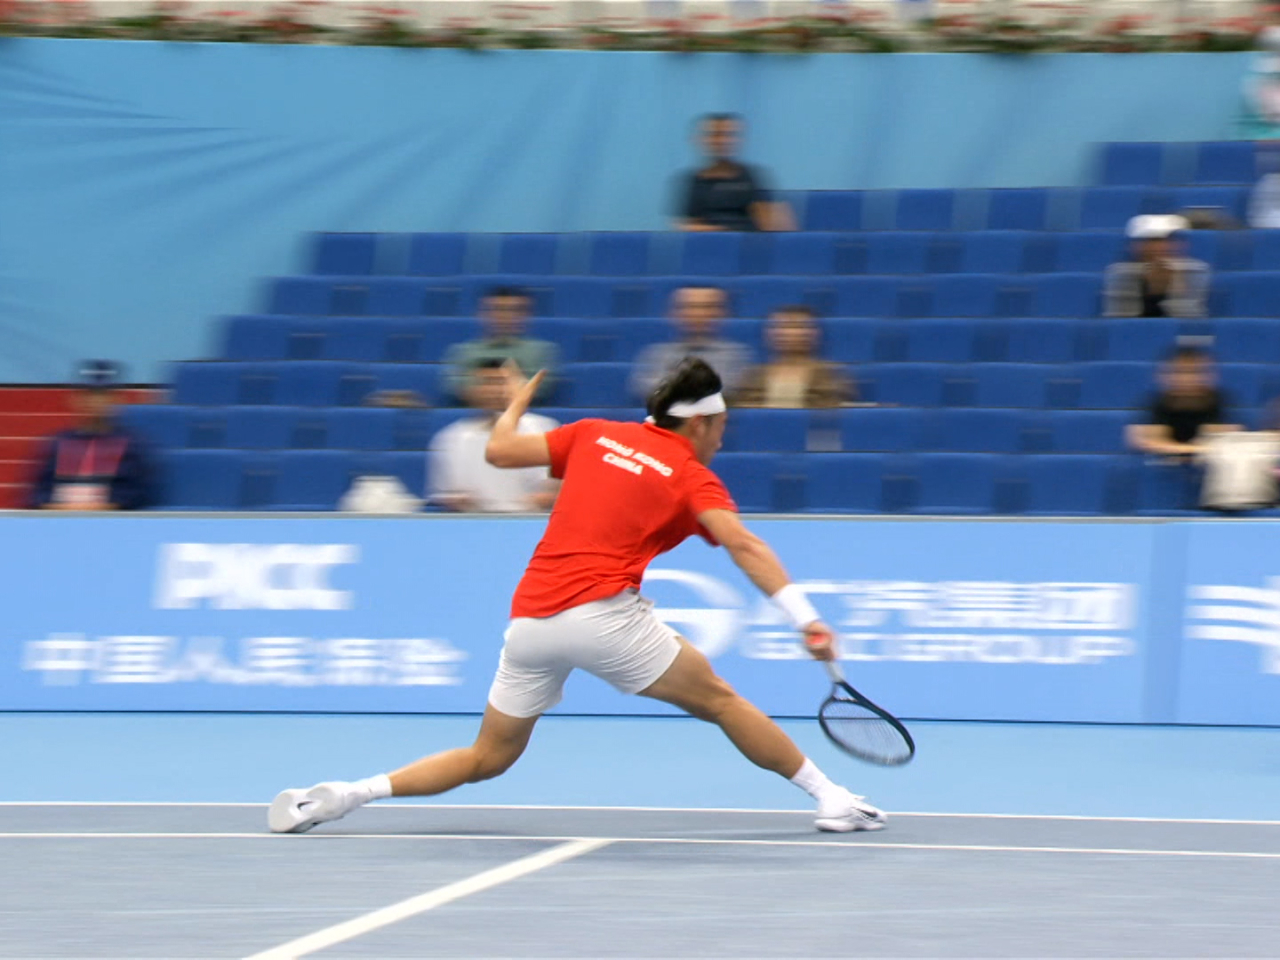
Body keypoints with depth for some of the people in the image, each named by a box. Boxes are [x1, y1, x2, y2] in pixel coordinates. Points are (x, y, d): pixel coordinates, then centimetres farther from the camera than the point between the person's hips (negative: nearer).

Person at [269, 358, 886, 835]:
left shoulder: (596, 436, 17)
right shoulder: (693, 477, 5)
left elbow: (499, 450, 18)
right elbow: (743, 545, -11)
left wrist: (516, 404, 40)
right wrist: (806, 620, -18)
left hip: (529, 617, 5)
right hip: (600, 611, -5)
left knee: (490, 757, 17)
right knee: (718, 701, 7)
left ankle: (340, 796, 8)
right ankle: (829, 797, 6)